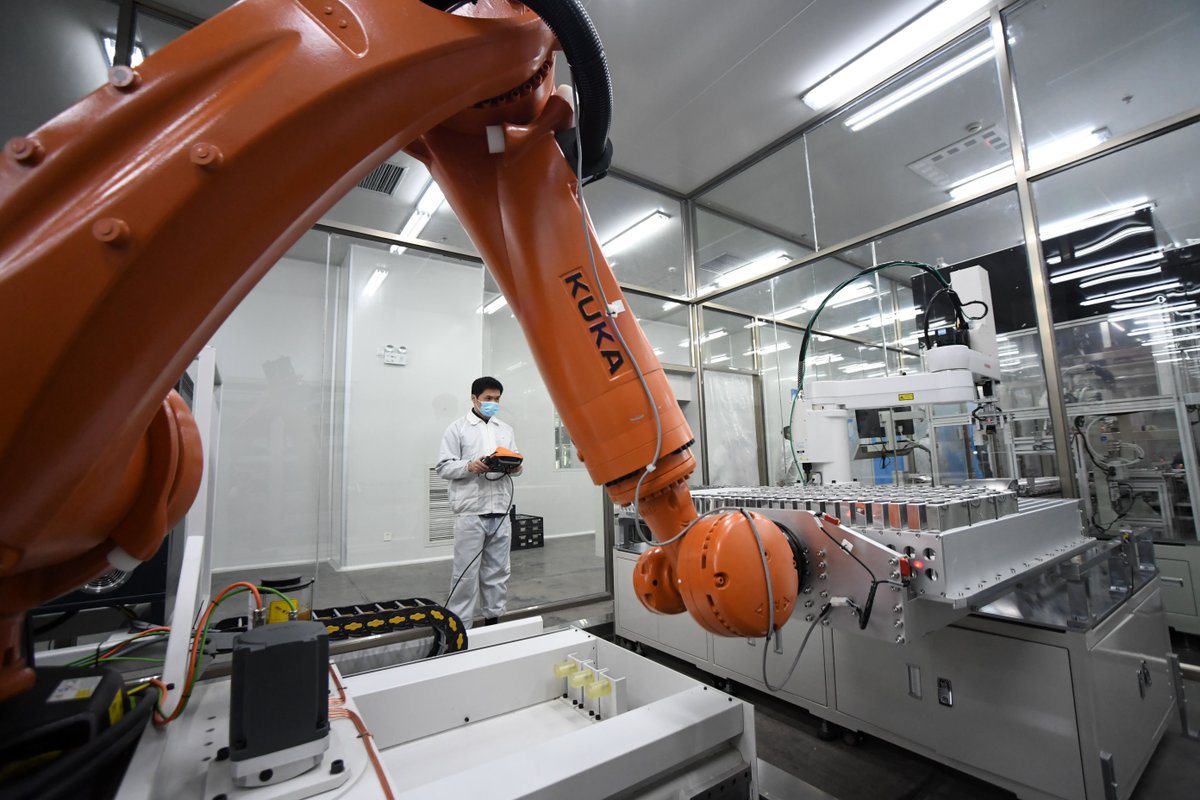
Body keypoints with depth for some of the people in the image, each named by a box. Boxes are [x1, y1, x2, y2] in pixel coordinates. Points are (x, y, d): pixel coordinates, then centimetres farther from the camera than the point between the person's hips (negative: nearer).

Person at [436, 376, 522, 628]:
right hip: (470, 511, -4)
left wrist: (516, 466, -9)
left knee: (497, 570, 13)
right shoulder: (457, 428, 3)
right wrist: (469, 466, -21)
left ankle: (493, 619, 26)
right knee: (466, 572, 1)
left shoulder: (506, 429, 16)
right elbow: (444, 466, -3)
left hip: (501, 511, 5)